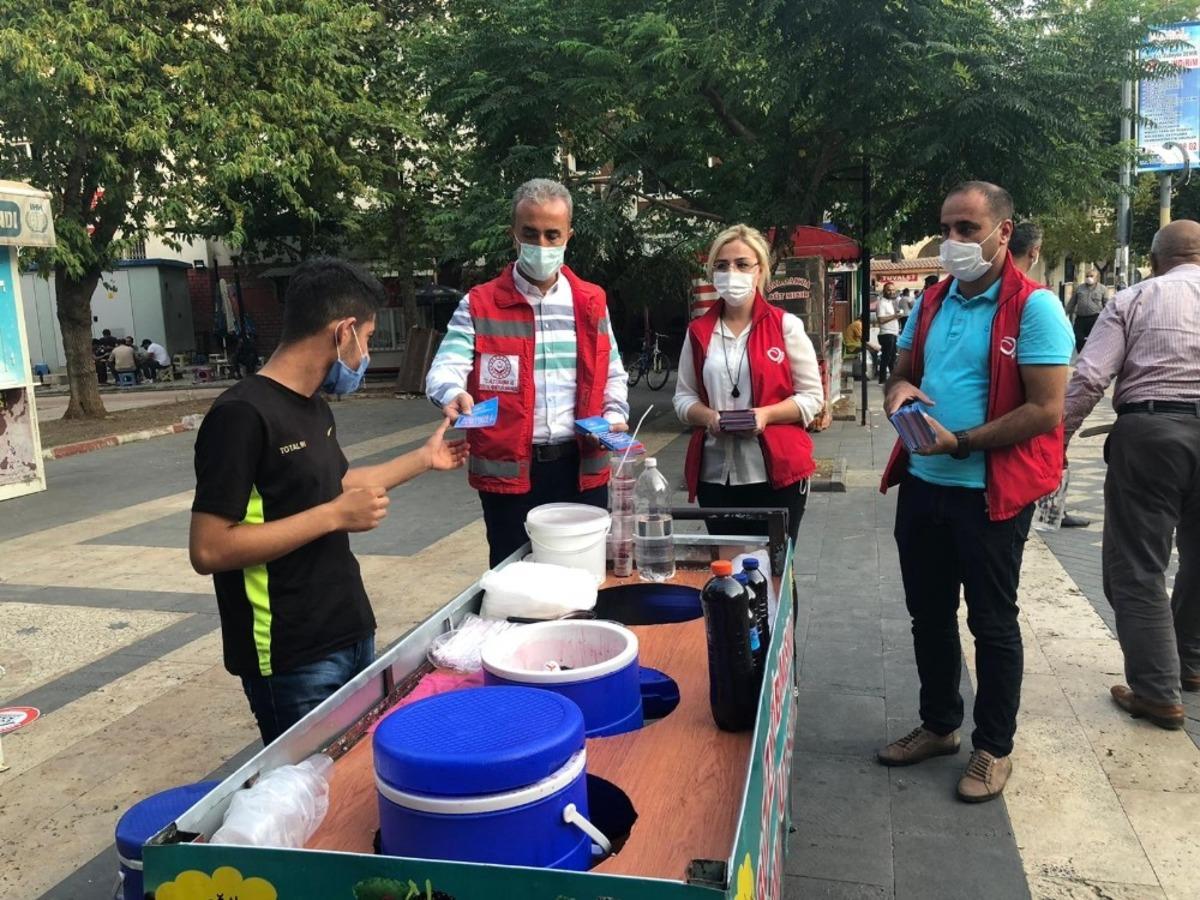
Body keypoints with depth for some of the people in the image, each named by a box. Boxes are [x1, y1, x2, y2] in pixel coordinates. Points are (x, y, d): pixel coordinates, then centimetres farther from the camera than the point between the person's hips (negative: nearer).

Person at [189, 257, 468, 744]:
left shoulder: (313, 406, 7)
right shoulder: (242, 415, -21)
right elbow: (209, 550, -24)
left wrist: (423, 458, 24)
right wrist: (335, 516, -23)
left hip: (352, 634, 9)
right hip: (293, 660, -8)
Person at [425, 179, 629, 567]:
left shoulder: (592, 302, 8)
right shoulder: (480, 304, -2)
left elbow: (612, 374, 16)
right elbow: (445, 367, -12)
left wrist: (614, 416, -2)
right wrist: (454, 394, -35)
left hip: (581, 467, 3)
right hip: (508, 472, -2)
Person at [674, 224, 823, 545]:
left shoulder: (786, 326, -1)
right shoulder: (699, 331, 8)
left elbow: (813, 396, 0)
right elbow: (683, 396, 11)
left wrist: (766, 414, -17)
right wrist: (708, 416, -10)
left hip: (776, 473, -2)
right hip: (716, 474, 3)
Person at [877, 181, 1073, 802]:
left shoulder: (1034, 308, -11)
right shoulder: (932, 302, 9)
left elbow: (1046, 411, -17)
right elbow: (903, 371, 20)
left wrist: (960, 443, -21)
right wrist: (899, 389, -4)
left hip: (991, 492, -7)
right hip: (922, 484, 7)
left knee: (991, 623, 8)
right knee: (928, 614, 17)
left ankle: (994, 748, 26)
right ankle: (938, 725, 37)